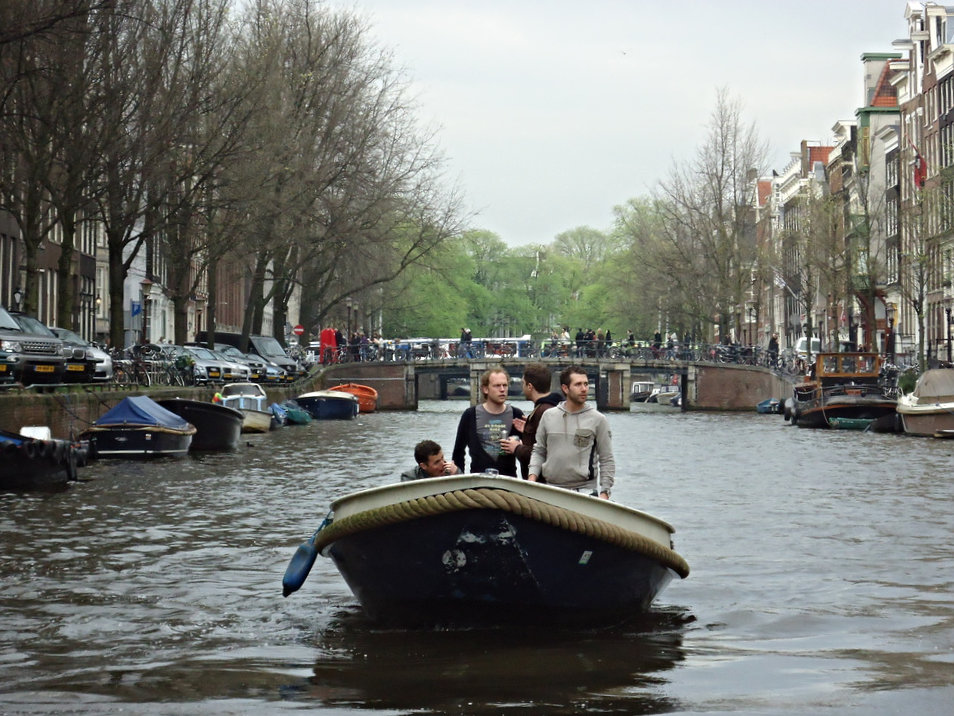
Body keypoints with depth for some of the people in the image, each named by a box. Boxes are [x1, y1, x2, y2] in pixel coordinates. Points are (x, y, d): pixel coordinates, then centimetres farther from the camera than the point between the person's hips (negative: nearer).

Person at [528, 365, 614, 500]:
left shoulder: (598, 419, 2)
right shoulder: (548, 416, 8)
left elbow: (607, 460, 3)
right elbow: (539, 451, 15)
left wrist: (604, 492, -5)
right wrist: (532, 476, -1)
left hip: (585, 491, -2)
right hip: (551, 492, 2)